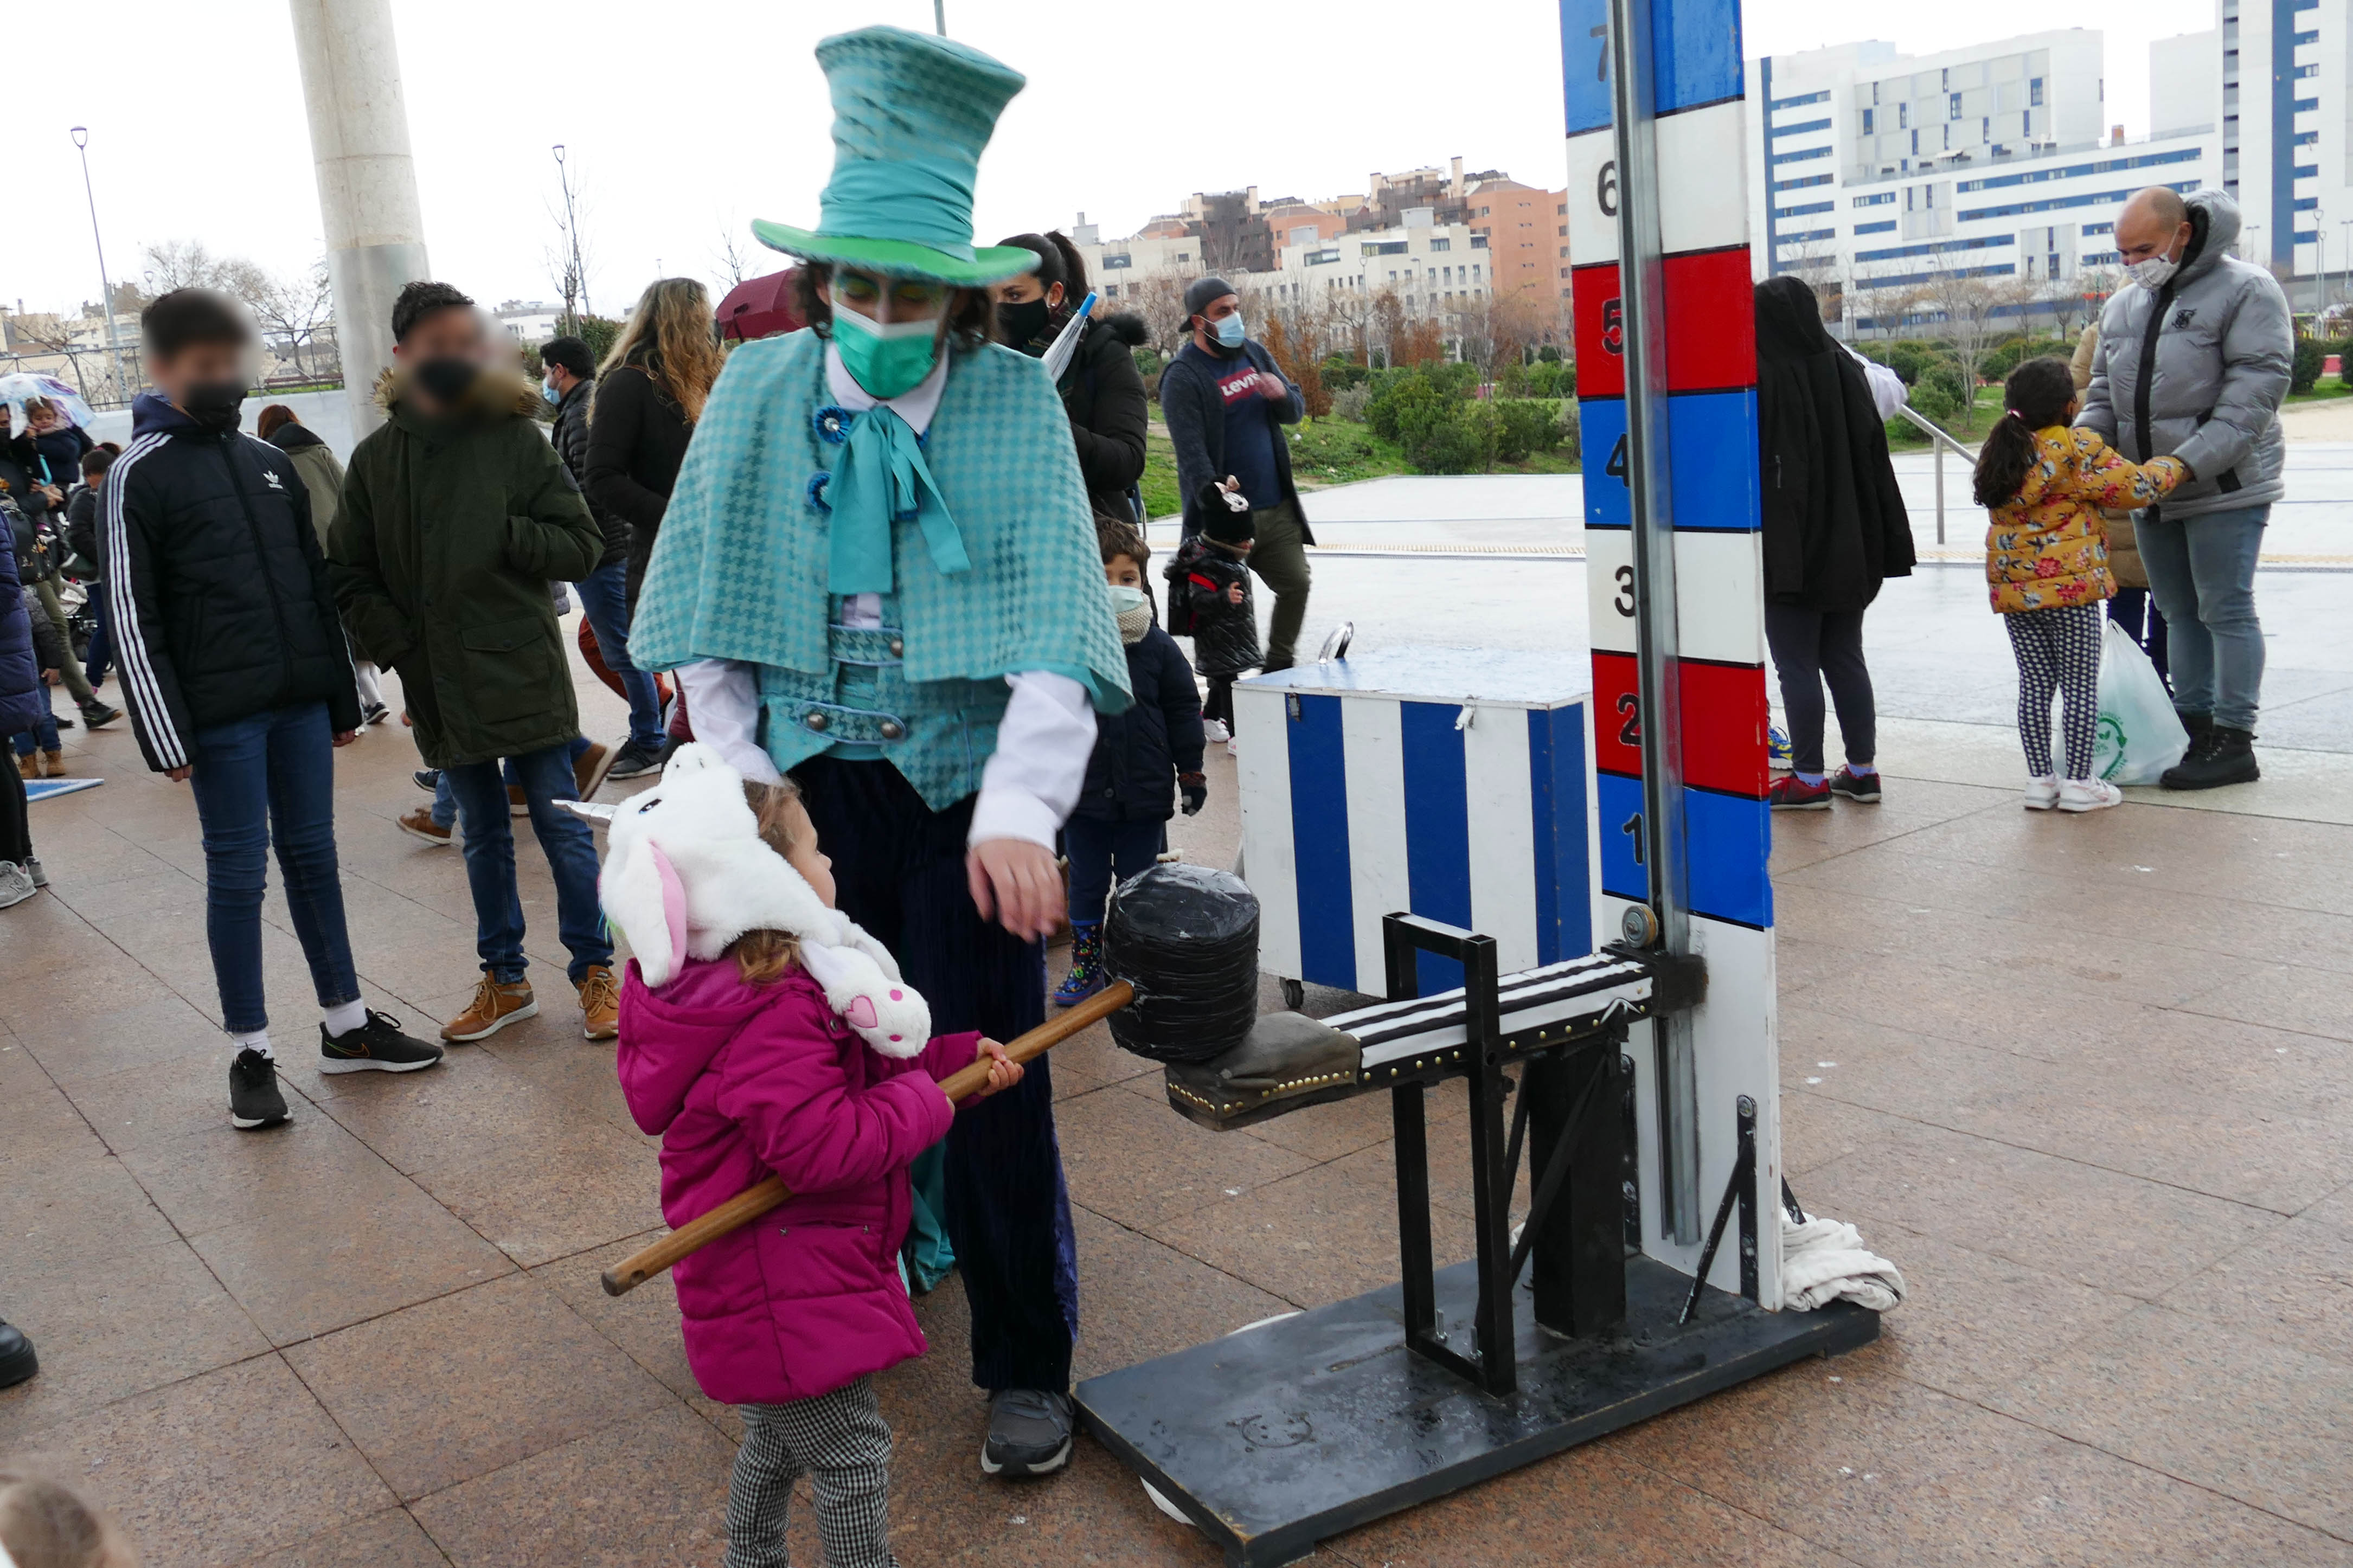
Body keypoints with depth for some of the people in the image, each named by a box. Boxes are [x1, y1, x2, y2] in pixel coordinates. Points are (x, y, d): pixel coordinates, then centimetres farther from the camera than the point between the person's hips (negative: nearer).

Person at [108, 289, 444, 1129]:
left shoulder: (270, 462, 14)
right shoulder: (141, 475, -4)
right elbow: (132, 616, -7)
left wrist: (343, 697, 16)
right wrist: (166, 733, -12)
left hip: (301, 703, 5)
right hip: (222, 714, -5)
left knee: (313, 858, 11)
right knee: (239, 873, 0)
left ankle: (347, 1025, 20)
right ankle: (251, 1055, 10)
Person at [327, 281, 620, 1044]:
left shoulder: (516, 438, -3)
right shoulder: (376, 458, 4)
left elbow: (583, 544, -4)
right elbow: (350, 576, 6)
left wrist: (506, 537, -17)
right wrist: (401, 647, -5)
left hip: (525, 676, -3)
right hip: (438, 686, 3)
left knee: (562, 828, 2)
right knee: (484, 837, 14)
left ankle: (594, 972, 15)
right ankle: (504, 980, 27)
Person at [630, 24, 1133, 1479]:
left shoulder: (1016, 402, -8)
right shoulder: (761, 391, 1)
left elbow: (1052, 622, -15)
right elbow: (711, 610, 5)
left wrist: (1018, 812, -26)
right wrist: (742, 783, -1)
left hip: (965, 793, -2)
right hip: (810, 789, 3)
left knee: (992, 1084, 4)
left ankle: (1028, 1368, 24)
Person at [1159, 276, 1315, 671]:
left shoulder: (1255, 353, 12)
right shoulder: (1183, 376, -11)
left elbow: (1296, 410, 18)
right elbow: (1192, 453, -19)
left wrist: (1282, 395, -8)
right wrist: (1218, 512, -29)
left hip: (1277, 507, 7)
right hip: (1227, 515, -7)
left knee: (1296, 583, 8)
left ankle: (1279, 667, 25)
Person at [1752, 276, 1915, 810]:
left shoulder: (1761, 380, -13)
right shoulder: (1844, 368, 6)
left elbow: (1753, 468, -15)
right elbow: (1874, 455, 9)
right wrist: (1882, 545, 14)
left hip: (1787, 551, -6)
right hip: (1847, 547, 6)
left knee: (1796, 665, 0)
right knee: (1846, 657, 13)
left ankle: (1809, 779, 3)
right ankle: (1862, 770, 17)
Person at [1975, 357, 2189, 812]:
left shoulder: (1998, 453, 7)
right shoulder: (2079, 449, -11)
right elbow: (2137, 486, -7)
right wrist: (2177, 465, 9)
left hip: (2012, 587, 6)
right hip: (2071, 586, -6)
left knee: (2035, 683, 11)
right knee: (2081, 685, 4)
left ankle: (2040, 780, 14)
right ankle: (2079, 783, 6)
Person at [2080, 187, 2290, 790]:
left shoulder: (2245, 289, -8)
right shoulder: (2121, 306, 13)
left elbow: (2257, 385, -16)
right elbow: (2103, 389, 18)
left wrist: (2192, 463, -25)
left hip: (2225, 487, -7)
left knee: (2225, 611, -3)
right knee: (2179, 611, 12)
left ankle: (2234, 741, 3)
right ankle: (2193, 725, 21)